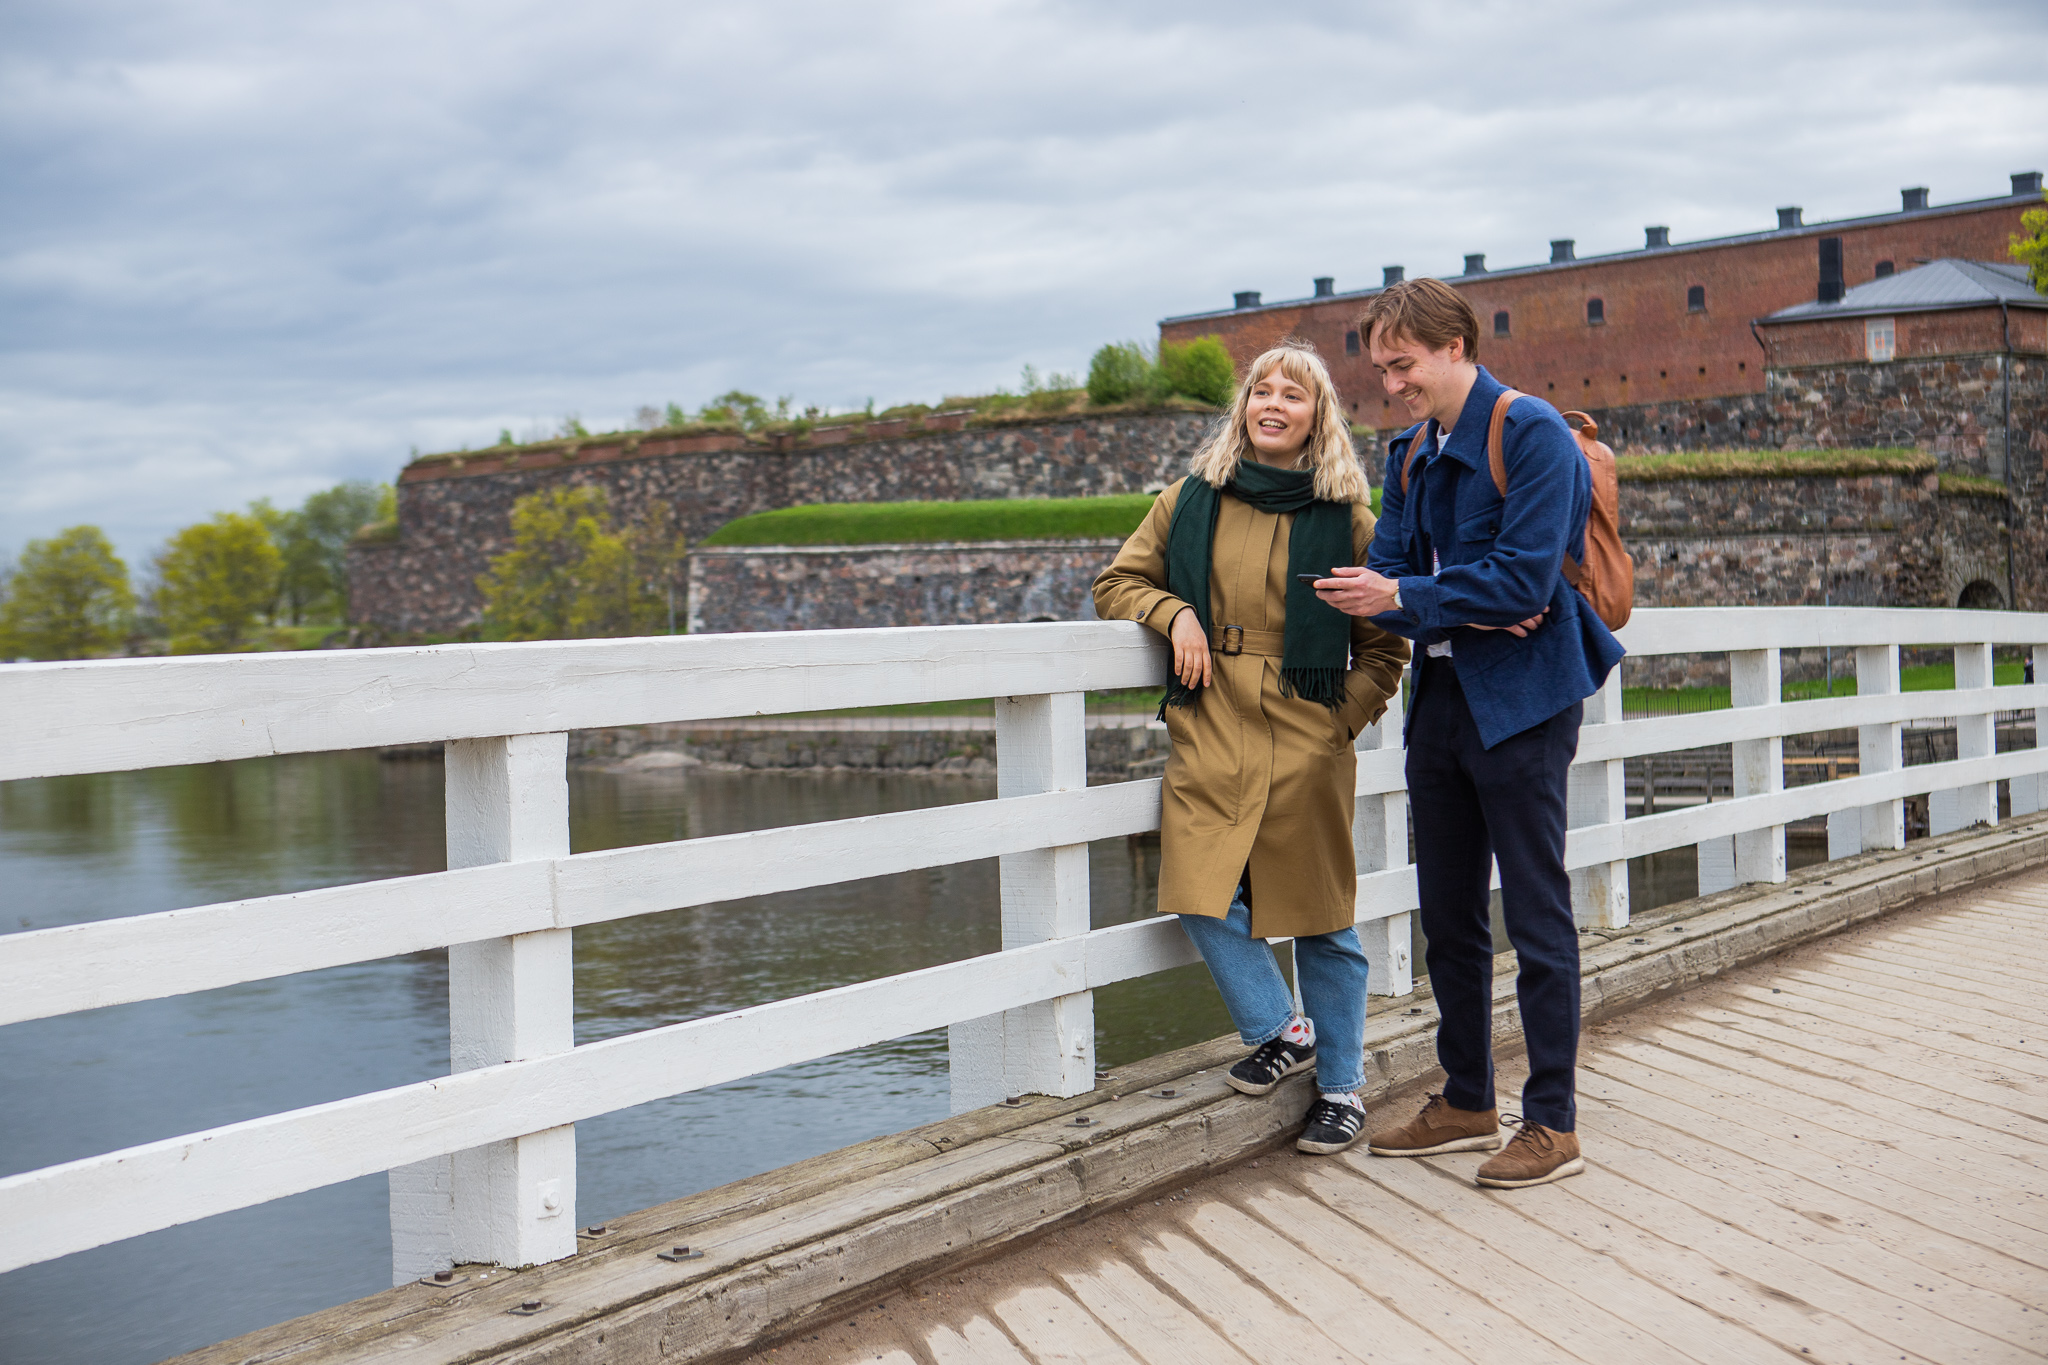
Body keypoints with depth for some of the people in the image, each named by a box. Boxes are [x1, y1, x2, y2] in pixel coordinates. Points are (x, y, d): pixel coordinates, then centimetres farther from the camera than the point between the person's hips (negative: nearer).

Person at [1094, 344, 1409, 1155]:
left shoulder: (1347, 519, 4)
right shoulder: (1190, 502, 9)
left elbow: (1384, 644, 8)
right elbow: (1118, 584, 16)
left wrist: (1346, 718, -5)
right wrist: (1174, 612, -3)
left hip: (1307, 742, -2)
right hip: (1209, 735, 2)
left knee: (1322, 918, 4)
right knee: (1202, 897, -9)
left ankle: (1341, 1087, 20)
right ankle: (1280, 1029, 16)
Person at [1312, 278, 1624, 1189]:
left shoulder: (1533, 434, -11)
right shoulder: (1410, 454, 13)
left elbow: (1523, 577, -19)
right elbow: (1386, 574, 7)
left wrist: (1407, 597, -15)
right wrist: (1470, 608, -11)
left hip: (1521, 702, -8)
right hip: (1441, 697, 8)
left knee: (1536, 918, -2)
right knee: (1448, 915, 13)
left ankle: (1553, 1124, 8)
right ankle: (1465, 1104, 25)